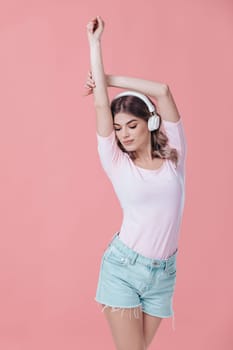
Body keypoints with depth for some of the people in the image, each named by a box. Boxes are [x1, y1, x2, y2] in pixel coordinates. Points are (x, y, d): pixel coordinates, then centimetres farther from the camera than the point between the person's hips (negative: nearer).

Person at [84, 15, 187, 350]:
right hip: (123, 266, -2)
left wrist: (109, 79, -1)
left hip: (163, 272, 2)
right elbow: (101, 105, -7)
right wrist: (95, 42, -3)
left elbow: (163, 91, -8)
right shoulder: (117, 163, -3)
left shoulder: (174, 154, 0)